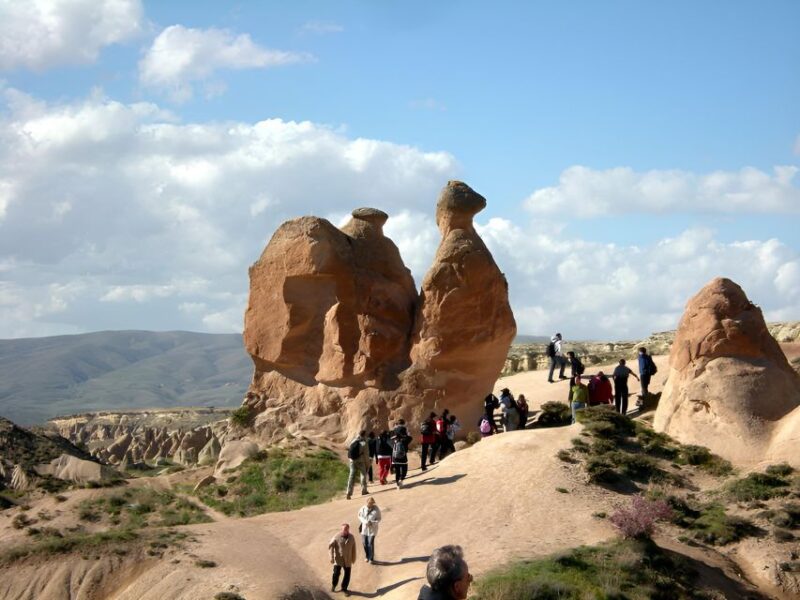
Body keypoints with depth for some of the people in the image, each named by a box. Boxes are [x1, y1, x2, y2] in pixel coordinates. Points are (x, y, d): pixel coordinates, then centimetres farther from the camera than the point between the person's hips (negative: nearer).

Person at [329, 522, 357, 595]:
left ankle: (344, 588, 24)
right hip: (338, 559, -3)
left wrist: (353, 558, 11)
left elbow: (353, 548, 7)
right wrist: (332, 557, -13)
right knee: (336, 573, -7)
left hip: (347, 560, 3)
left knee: (347, 574, 4)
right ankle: (333, 585, 23)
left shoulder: (351, 537, -2)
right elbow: (330, 546, -8)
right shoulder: (337, 537, -11)